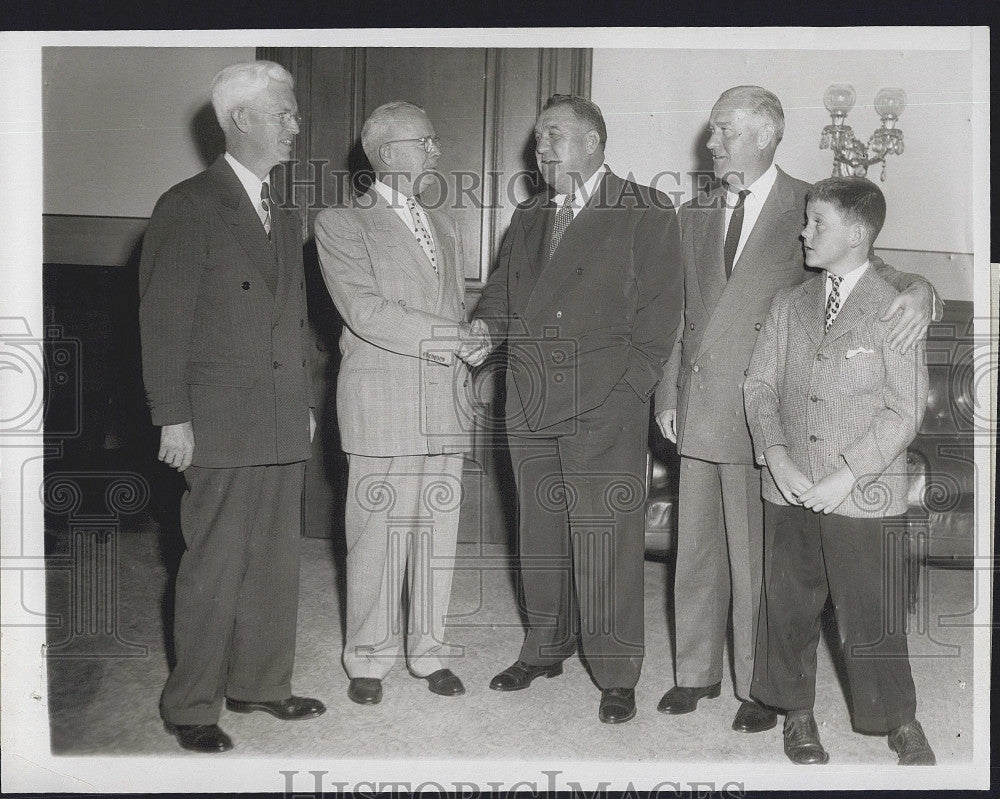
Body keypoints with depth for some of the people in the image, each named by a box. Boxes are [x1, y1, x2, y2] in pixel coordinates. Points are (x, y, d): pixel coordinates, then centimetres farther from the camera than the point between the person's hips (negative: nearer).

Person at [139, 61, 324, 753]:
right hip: (220, 424, -7)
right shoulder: (186, 207, -4)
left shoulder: (286, 220, 18)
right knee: (214, 567, -1)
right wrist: (172, 418, -12)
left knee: (276, 562, 11)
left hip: (285, 424, 7)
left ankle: (261, 683, 26)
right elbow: (163, 322, -8)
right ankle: (191, 707, 14)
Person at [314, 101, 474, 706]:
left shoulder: (444, 227, 22)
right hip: (381, 400, -5)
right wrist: (446, 337, -13)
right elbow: (365, 311, -11)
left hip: (447, 402, 6)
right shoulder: (340, 224, 1)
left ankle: (430, 651, 21)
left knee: (439, 532, 7)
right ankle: (369, 659, 14)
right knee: (378, 535, -1)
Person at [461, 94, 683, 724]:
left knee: (606, 539, -4)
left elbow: (659, 310, -3)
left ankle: (617, 673, 9)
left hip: (605, 410, -5)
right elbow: (503, 289, 20)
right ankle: (545, 648, 30)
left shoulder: (646, 213, 2)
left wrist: (628, 391, -11)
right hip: (531, 404, 6)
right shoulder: (528, 217, 20)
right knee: (540, 530, 13)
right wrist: (487, 328, -2)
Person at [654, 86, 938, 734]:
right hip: (698, 410, 5)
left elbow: (867, 270, -3)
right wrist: (669, 393, 11)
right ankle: (697, 672, 30)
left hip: (763, 414, -4)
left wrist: (917, 288, -25)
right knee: (696, 551, 13)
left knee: (757, 559, 4)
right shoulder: (694, 214, 13)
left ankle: (760, 688, 22)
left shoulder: (807, 209, -2)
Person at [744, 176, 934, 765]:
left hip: (863, 497, -4)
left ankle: (903, 723, 25)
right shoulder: (790, 304, 9)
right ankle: (798, 713, 30)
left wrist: (845, 475, -14)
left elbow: (906, 409, -8)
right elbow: (760, 385, 8)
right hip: (789, 492, 4)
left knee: (872, 617, 3)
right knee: (789, 607, 11)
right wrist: (777, 457, -7)